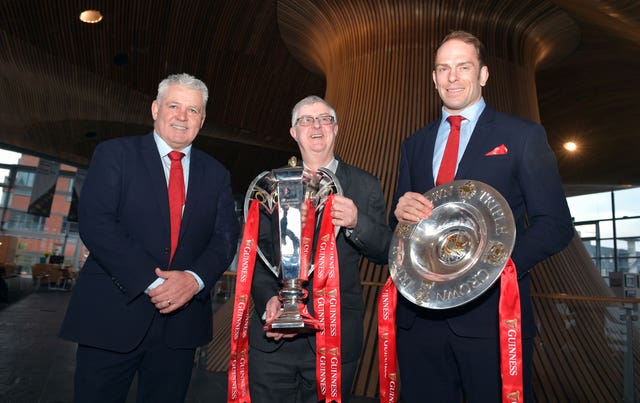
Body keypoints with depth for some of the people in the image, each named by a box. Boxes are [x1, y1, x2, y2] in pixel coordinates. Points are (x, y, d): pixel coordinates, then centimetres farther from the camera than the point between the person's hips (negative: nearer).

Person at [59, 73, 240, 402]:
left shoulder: (216, 174, 10)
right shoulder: (114, 154, 0)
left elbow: (226, 236, 3)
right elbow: (95, 224, -11)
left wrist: (195, 278, -16)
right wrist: (151, 282, -18)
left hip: (181, 323, 3)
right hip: (112, 316, -2)